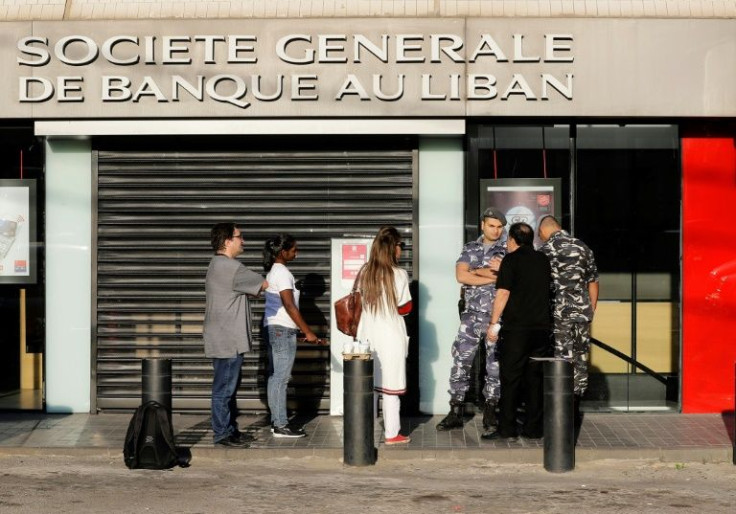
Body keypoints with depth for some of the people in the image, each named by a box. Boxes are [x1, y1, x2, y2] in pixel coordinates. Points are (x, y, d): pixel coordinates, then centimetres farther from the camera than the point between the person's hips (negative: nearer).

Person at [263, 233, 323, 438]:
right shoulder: (282, 273, -15)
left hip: (273, 328, 10)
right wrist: (308, 332, -18)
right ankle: (281, 426, -4)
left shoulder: (274, 271, 15)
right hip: (282, 330, -10)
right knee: (280, 378, -7)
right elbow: (289, 306, -20)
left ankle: (276, 421, 18)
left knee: (275, 377, 12)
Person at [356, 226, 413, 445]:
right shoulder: (399, 275, -13)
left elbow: (360, 302, 8)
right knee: (390, 387, 3)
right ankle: (392, 433, 9)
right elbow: (405, 308, -8)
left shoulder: (365, 273, 1)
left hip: (368, 335, 5)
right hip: (391, 337, -5)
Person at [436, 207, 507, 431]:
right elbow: (461, 275, -5)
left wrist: (476, 271, -9)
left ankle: (490, 412, 13)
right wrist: (493, 276, -11)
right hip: (472, 314, 2)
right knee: (460, 362, 0)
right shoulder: (470, 249, 10)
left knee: (496, 364, 3)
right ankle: (456, 412, 6)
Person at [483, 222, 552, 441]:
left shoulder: (511, 260, -5)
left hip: (516, 327, -5)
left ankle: (507, 429, -2)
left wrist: (494, 323, -7)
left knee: (510, 378, -1)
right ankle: (534, 428, 10)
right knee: (535, 378, 9)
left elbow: (503, 293, -12)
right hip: (542, 326, 5)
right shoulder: (543, 260, 12)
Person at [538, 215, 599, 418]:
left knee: (562, 360, -2)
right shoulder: (583, 247, 13)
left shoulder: (547, 248, -4)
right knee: (580, 359, 10)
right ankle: (575, 408, 15)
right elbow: (593, 283, 16)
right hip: (582, 312, 5)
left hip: (558, 312, -5)